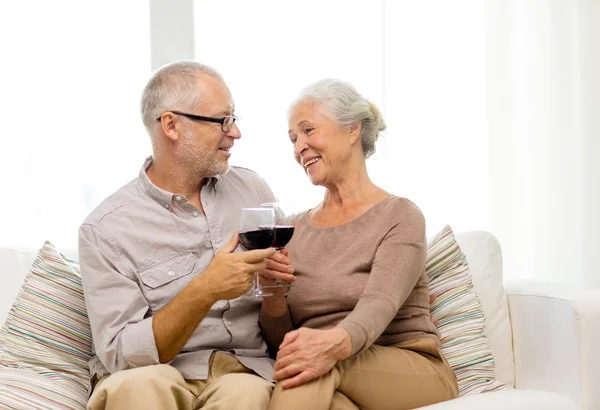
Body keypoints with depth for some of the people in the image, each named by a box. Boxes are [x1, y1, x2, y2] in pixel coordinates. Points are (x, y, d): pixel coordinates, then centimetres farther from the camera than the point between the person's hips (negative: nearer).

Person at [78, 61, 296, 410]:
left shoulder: (252, 189, 11)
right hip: (154, 377, -2)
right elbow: (119, 355, -10)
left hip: (245, 370, 2)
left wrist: (277, 276, -4)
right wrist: (205, 291, -23)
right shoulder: (106, 229, -4)